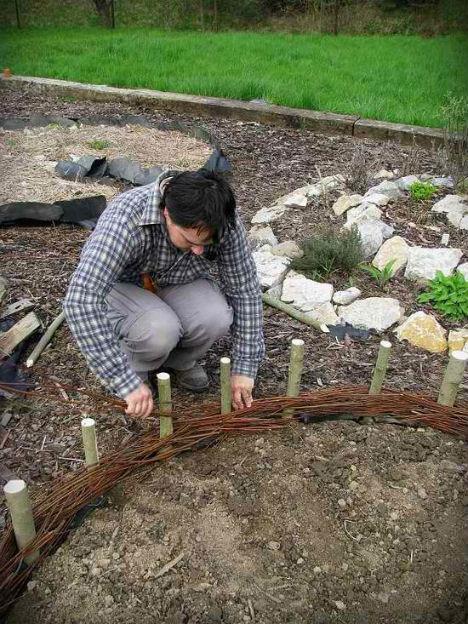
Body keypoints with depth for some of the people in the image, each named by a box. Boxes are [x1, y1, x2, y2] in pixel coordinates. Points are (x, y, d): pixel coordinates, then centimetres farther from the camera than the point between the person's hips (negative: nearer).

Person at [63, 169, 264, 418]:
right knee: (160, 330, -35)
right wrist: (127, 382, -43)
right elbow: (80, 300, -44)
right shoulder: (124, 219, -38)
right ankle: (136, 366, 1)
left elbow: (245, 288, -16)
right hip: (123, 285, -3)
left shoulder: (225, 221, -26)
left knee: (216, 318, -28)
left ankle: (179, 361, 4)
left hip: (177, 284, 3)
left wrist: (244, 367, -17)